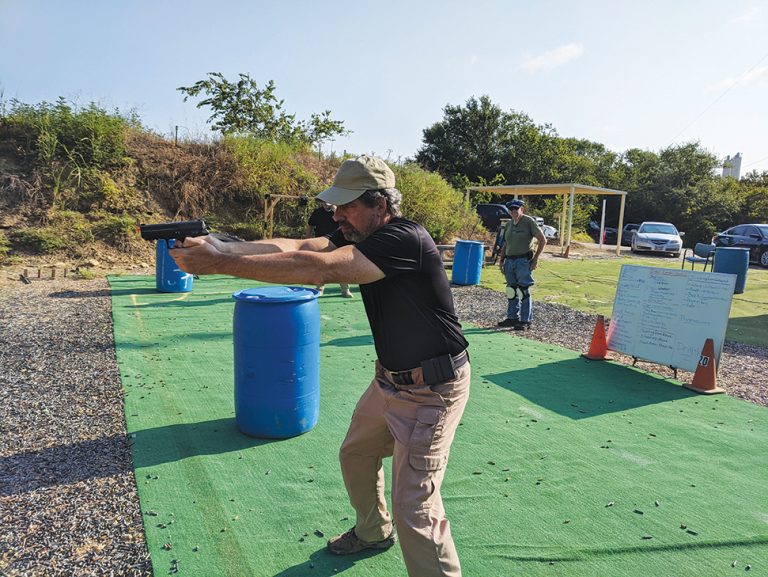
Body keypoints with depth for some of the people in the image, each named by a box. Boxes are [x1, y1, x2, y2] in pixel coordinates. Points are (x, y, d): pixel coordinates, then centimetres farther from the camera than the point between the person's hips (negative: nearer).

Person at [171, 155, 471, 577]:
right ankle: (373, 532, 50)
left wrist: (221, 264, -36)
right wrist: (218, 247, -21)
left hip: (430, 390, -9)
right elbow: (295, 246, -9)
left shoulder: (405, 241, -27)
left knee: (414, 510, -7)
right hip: (390, 379, 9)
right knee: (355, 456, 24)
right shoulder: (359, 237, 1)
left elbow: (317, 268, -37)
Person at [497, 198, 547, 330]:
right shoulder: (508, 224, 14)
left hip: (523, 261, -6)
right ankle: (512, 318, 21)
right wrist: (502, 260, 14)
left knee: (524, 291, -5)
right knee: (511, 291, 10)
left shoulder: (529, 221, -5)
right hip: (510, 260, 7)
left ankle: (526, 321, 1)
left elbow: (543, 240, -5)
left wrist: (536, 258, -8)